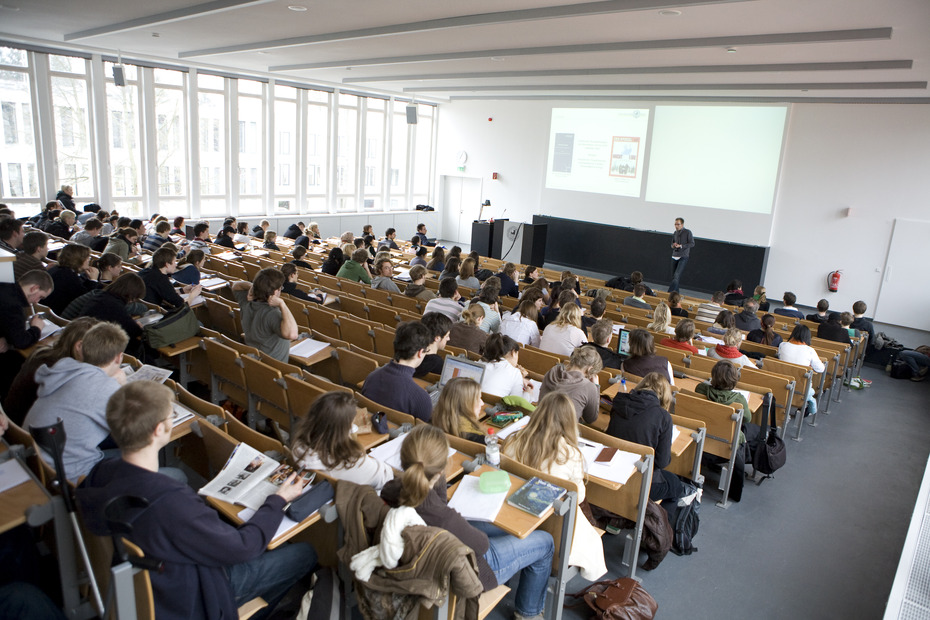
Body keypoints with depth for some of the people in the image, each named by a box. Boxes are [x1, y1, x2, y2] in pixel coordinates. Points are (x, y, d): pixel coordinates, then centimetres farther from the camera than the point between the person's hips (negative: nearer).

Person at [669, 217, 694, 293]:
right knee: (674, 276, 8)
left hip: (683, 257, -6)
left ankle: (670, 292, -20)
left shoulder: (688, 232, -5)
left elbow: (692, 244, -7)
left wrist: (681, 246, -17)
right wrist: (673, 245, -2)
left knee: (677, 275, -17)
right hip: (675, 256, 6)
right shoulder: (675, 233, 12)